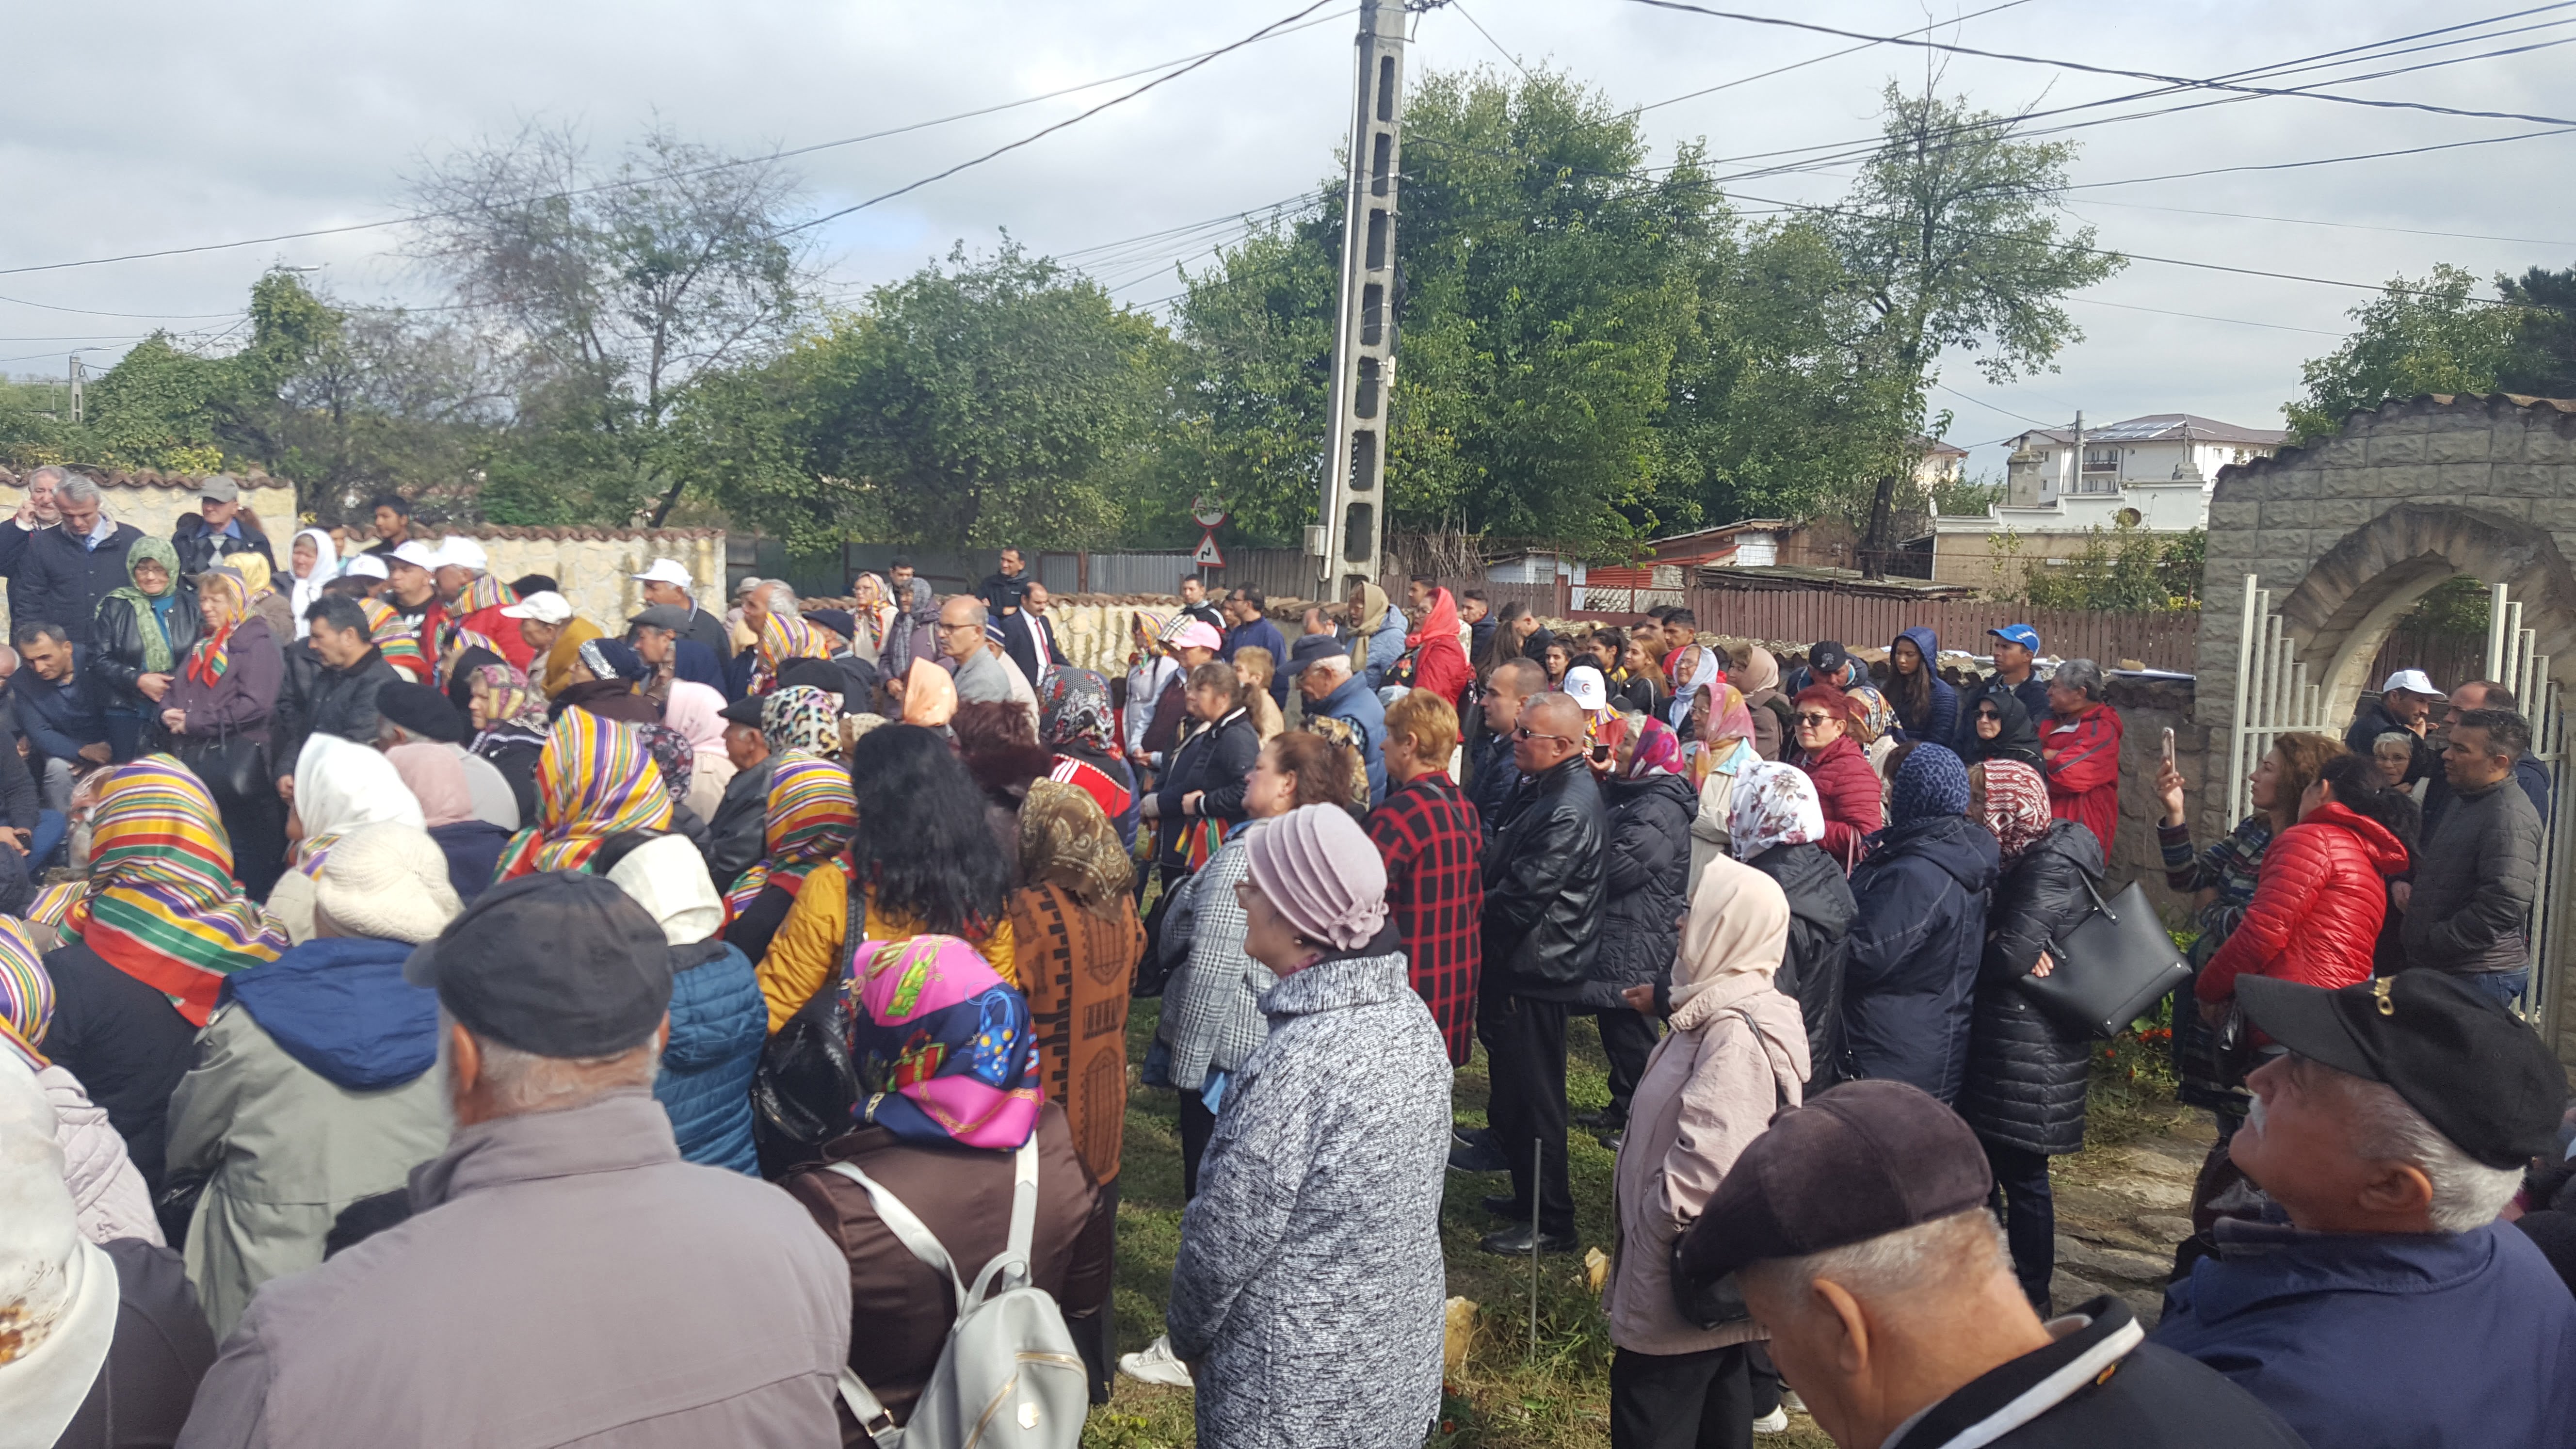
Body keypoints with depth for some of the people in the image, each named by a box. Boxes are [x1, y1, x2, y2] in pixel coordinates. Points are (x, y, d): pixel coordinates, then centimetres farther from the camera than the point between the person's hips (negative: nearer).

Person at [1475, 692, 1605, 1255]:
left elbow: (1522, 895, -25)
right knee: (1514, 1095, 21)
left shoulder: (1571, 811, -23)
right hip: (1520, 962, 10)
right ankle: (1528, 1195, 36)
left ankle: (1550, 1223, 13)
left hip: (1536, 970, -10)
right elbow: (1503, 866, 17)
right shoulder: (1543, 788, 10)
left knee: (1533, 1099, 1)